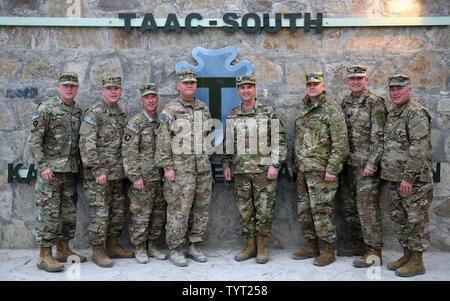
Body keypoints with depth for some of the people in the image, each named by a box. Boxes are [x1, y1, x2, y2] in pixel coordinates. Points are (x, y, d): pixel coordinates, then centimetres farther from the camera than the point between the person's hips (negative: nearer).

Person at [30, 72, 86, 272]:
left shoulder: (79, 111, 11)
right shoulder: (46, 109, -5)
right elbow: (35, 140, -9)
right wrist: (42, 166, -15)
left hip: (71, 171, 6)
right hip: (50, 170, -6)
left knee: (69, 212, 10)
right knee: (49, 212, -4)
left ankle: (63, 250, 22)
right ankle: (44, 255, 4)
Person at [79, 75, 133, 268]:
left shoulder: (121, 114, 13)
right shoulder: (93, 114, -9)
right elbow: (86, 144, -16)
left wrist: (125, 168, 13)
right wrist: (97, 171, -20)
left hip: (117, 173, 7)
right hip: (98, 174, -7)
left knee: (118, 211, 12)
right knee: (100, 213, -3)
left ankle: (112, 245, 25)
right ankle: (98, 251, 9)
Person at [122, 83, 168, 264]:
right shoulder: (135, 122, -7)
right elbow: (128, 152, -12)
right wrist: (135, 176, -17)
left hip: (159, 177, 6)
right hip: (143, 178, -6)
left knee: (159, 213, 11)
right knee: (141, 214, 1)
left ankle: (152, 245, 25)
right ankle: (140, 248, 15)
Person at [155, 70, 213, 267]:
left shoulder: (204, 109, 13)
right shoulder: (170, 110, -3)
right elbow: (162, 142, -6)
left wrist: (207, 159, 13)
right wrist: (167, 167, -11)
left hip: (203, 167, 5)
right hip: (180, 168, -5)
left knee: (201, 209, 9)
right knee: (179, 210, -3)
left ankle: (194, 246, 22)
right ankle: (175, 250, 10)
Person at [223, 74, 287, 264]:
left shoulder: (268, 112, -1)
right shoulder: (232, 116, 11)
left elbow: (279, 140, -4)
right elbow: (228, 143, 16)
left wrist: (275, 165, -11)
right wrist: (226, 165, 10)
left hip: (263, 170, -4)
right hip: (240, 170, 4)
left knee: (264, 211, 1)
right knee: (245, 211, 9)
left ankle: (263, 247, 14)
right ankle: (250, 246, 21)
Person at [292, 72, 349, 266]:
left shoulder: (332, 110, -7)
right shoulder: (302, 109, 15)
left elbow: (340, 143, -13)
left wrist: (332, 169, -17)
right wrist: (295, 162, 15)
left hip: (321, 170, -7)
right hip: (302, 170, 7)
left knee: (322, 210, -3)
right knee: (304, 210, 12)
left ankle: (329, 250, 10)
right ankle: (311, 246, 25)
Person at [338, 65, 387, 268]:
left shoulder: (375, 103, -6)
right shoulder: (344, 103, 13)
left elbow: (378, 137, -11)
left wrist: (371, 164, -17)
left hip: (365, 165, -7)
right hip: (346, 163, 7)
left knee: (367, 207, -5)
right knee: (349, 207, 13)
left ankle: (373, 250, 3)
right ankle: (358, 242, 27)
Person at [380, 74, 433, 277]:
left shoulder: (416, 113, -13)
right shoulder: (392, 114, 15)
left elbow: (419, 149, -21)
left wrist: (408, 177, -22)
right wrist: (390, 175, 15)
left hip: (413, 179, -9)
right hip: (394, 178, 9)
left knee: (416, 220, 1)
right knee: (400, 218, 15)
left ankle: (417, 262, 11)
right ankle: (407, 255, 28)